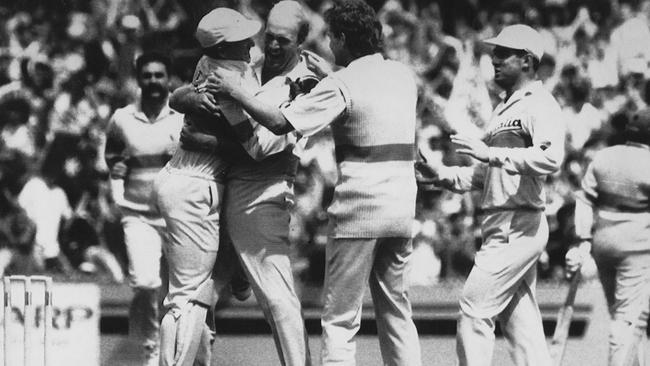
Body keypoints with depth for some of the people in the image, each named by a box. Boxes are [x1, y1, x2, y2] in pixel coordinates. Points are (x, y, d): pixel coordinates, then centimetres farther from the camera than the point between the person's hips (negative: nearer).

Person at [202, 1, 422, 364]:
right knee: (396, 309, 14)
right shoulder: (404, 75, 8)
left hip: (359, 210, -6)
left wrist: (235, 91, -1)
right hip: (402, 209, 6)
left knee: (340, 319, -1)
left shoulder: (341, 85, -10)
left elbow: (279, 123, -12)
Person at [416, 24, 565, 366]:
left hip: (518, 225, -10)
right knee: (520, 322, 8)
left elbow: (551, 158, -27)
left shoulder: (539, 105, -10)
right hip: (503, 226, 10)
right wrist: (442, 175, 13)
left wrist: (492, 154, -28)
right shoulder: (505, 108, 21)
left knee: (475, 308, -11)